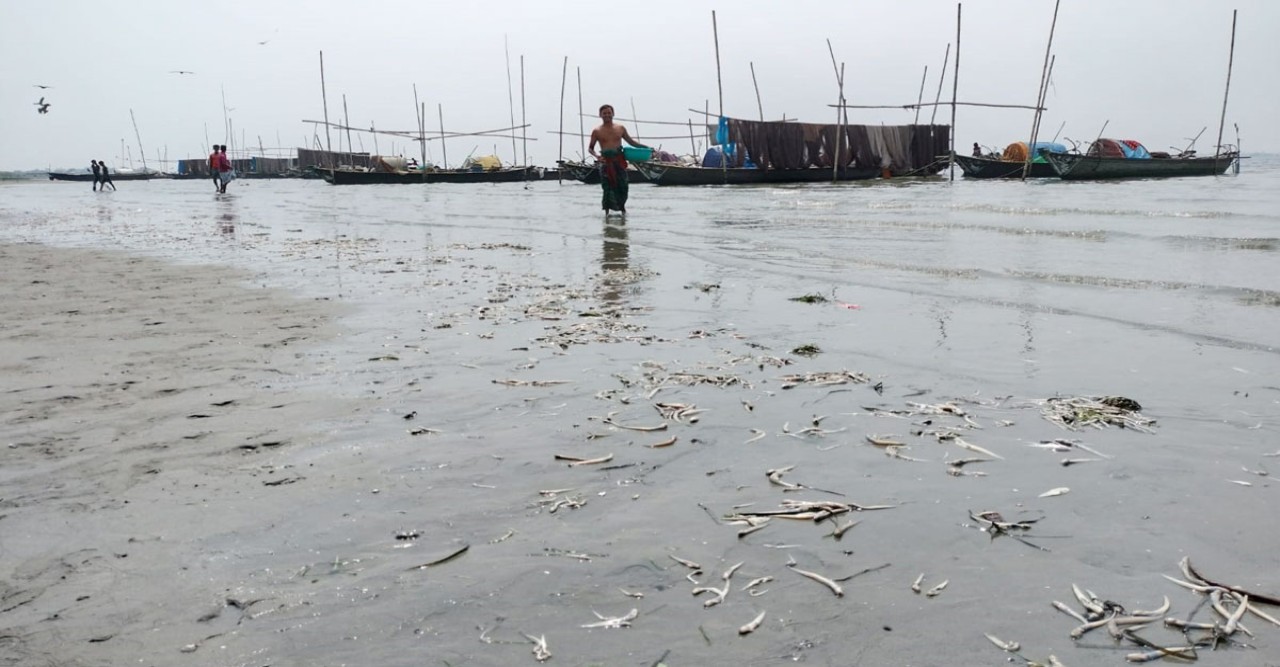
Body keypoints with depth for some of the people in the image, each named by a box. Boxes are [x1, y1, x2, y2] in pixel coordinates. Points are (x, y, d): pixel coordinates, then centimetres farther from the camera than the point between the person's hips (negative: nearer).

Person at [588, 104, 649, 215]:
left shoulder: (620, 128, 9)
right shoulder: (597, 131, 2)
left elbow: (631, 141, 16)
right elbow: (590, 148, 7)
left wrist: (645, 147, 6)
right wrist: (596, 155, -14)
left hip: (619, 160, 2)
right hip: (606, 161, -2)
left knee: (622, 185, 1)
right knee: (608, 187, -3)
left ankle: (622, 207, 22)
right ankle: (607, 211, 9)